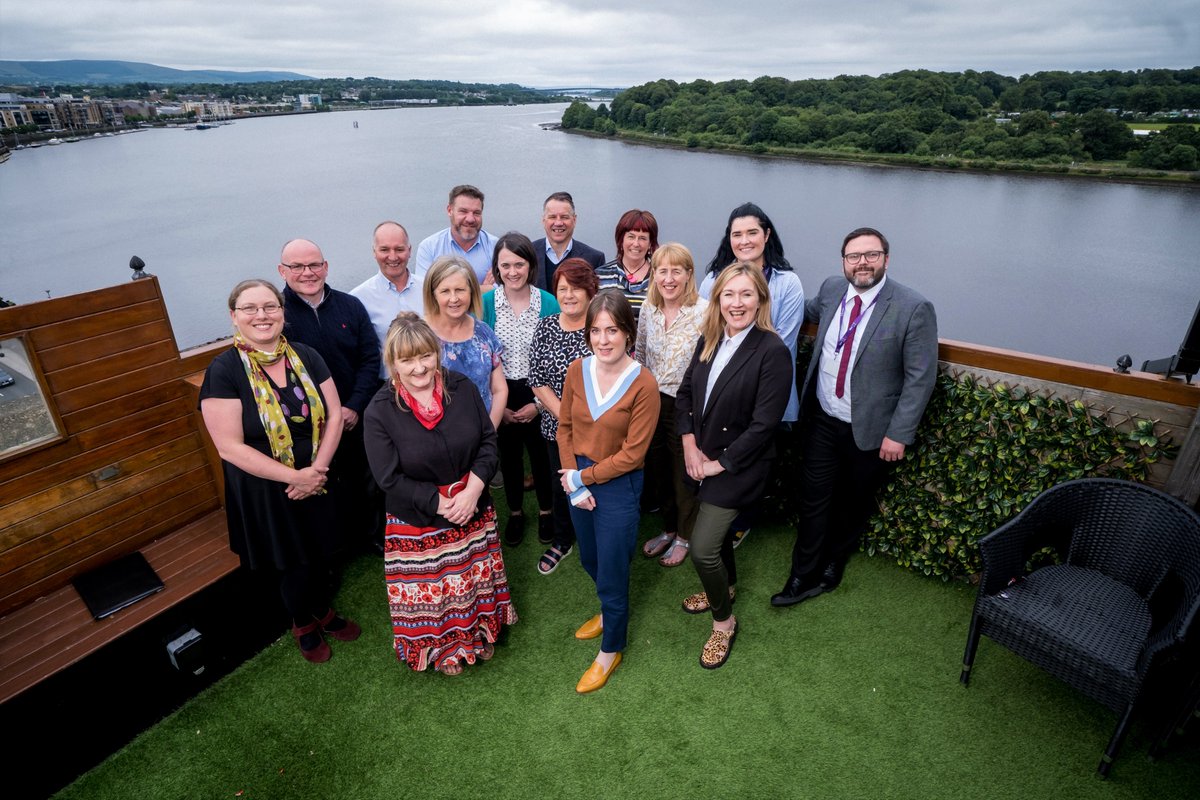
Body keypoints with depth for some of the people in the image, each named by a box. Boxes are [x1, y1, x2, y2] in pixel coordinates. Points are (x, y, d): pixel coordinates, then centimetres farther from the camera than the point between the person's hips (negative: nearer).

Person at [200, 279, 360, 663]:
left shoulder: (307, 357, -3)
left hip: (316, 479, 3)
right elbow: (230, 446, -18)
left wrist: (318, 468, -16)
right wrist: (295, 476, -20)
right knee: (292, 563, 14)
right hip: (264, 491, -3)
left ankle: (324, 612, 47)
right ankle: (303, 624, 43)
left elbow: (334, 414, -3)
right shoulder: (224, 371, -16)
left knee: (318, 553, 18)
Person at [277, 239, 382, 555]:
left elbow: (370, 358, 0)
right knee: (326, 489, 10)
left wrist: (355, 407, -10)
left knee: (368, 481, 15)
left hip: (357, 418, 3)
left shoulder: (350, 305, 1)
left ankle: (373, 534, 39)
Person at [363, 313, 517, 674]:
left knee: (476, 577, 21)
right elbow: (390, 478, -15)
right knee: (432, 588, 14)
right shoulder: (380, 411, -16)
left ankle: (479, 634, 48)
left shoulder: (461, 387, -9)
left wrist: (472, 490, -16)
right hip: (418, 522, -3)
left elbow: (488, 440, -4)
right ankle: (442, 648, 42)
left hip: (474, 510, 3)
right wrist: (441, 504, -19)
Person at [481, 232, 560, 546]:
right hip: (500, 394, 1)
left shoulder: (548, 303, -10)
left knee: (541, 453, 15)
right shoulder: (485, 303, -9)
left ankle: (545, 510, 39)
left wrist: (538, 402, -10)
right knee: (509, 455, 18)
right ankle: (515, 512, 40)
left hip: (538, 393, -1)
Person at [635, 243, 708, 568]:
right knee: (658, 471, 19)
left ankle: (684, 537, 34)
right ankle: (668, 528, 42)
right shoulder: (648, 308, 1)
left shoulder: (704, 312, -17)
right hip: (652, 403, 5)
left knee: (684, 474, 12)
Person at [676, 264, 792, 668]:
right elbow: (684, 393, 7)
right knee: (715, 527, 25)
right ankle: (724, 586, 53)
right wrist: (690, 445, -4)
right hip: (701, 457, 6)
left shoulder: (773, 352, -20)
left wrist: (720, 464, -15)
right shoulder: (710, 340, -1)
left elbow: (763, 424, -21)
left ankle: (724, 622, 20)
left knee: (702, 548, -7)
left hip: (738, 464, -6)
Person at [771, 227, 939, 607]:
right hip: (822, 420, 3)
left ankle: (832, 566, 40)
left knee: (853, 505, 16)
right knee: (813, 500, 8)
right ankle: (804, 578, 24)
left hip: (870, 430, -3)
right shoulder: (831, 289, -1)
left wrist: (899, 434, -15)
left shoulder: (914, 308, -16)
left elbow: (920, 378, -13)